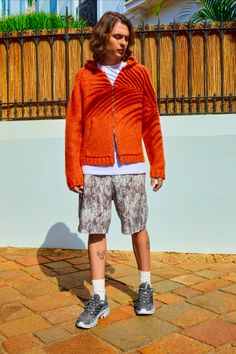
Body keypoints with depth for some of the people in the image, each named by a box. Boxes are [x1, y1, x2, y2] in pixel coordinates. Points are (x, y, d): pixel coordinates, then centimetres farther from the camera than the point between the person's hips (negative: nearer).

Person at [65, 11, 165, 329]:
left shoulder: (139, 73, 7)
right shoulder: (84, 77, 7)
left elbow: (151, 123, 6)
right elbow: (73, 127, 3)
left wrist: (158, 166, 3)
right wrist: (73, 172, -3)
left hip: (131, 168, 0)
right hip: (94, 170, 1)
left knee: (138, 228, 8)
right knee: (96, 231, 5)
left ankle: (145, 287, 29)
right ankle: (99, 298, 19)